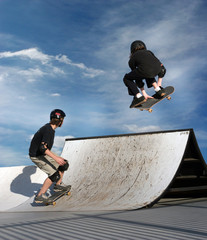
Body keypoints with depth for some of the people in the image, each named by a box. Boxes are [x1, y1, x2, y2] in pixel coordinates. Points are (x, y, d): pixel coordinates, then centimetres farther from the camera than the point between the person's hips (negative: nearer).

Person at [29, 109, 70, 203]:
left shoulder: (49, 127, 6)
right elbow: (42, 147, -35)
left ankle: (58, 185, 25)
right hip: (36, 156, -10)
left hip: (42, 154, 10)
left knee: (63, 164, 12)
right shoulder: (49, 130, -25)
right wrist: (55, 157, -39)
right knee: (55, 174, -18)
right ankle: (40, 196, -12)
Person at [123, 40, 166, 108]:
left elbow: (137, 76, 32)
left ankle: (139, 97, 8)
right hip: (158, 68, 4)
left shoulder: (132, 59, 29)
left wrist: (144, 94, 37)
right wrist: (159, 84, 45)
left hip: (146, 70, -4)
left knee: (126, 79, 23)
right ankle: (159, 90, 29)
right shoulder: (149, 52, 37)